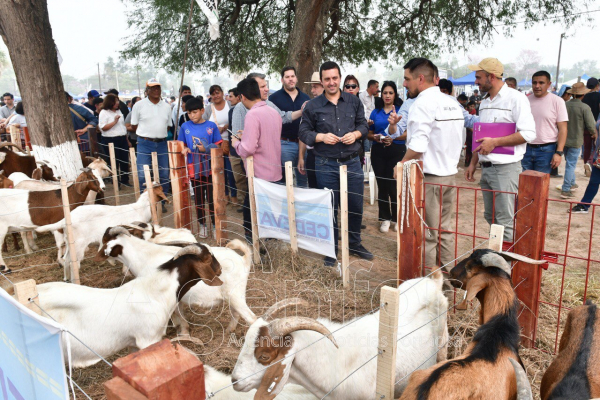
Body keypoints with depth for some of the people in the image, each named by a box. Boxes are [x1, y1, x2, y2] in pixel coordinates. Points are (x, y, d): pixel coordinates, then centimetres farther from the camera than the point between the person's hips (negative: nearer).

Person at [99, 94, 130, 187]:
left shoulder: (119, 111, 15)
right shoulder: (104, 113, -5)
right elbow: (103, 127, -13)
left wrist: (127, 140, 18)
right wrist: (114, 122, -19)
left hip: (122, 139, 6)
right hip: (111, 141, -6)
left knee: (125, 161, 8)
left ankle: (125, 180, 19)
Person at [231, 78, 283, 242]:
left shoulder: (252, 115, -18)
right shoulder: (274, 112, 8)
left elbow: (248, 149, -24)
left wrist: (236, 143, -4)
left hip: (259, 174, -8)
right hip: (275, 172, 8)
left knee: (250, 208, 5)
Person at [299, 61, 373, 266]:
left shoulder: (354, 101, 6)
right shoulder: (312, 106, -1)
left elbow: (363, 125, 12)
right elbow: (303, 132, 1)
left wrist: (355, 134, -10)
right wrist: (322, 137, -16)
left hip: (352, 162, 2)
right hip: (326, 165, -2)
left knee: (356, 206, 10)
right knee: (330, 208, 7)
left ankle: (355, 244, 32)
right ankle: (331, 250, 23)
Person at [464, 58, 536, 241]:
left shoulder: (515, 98, -9)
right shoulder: (484, 102, 16)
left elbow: (528, 133, -16)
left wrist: (495, 142, -19)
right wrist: (473, 163, 16)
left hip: (506, 168, -8)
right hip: (486, 168, 8)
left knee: (505, 221, -5)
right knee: (491, 218, 15)